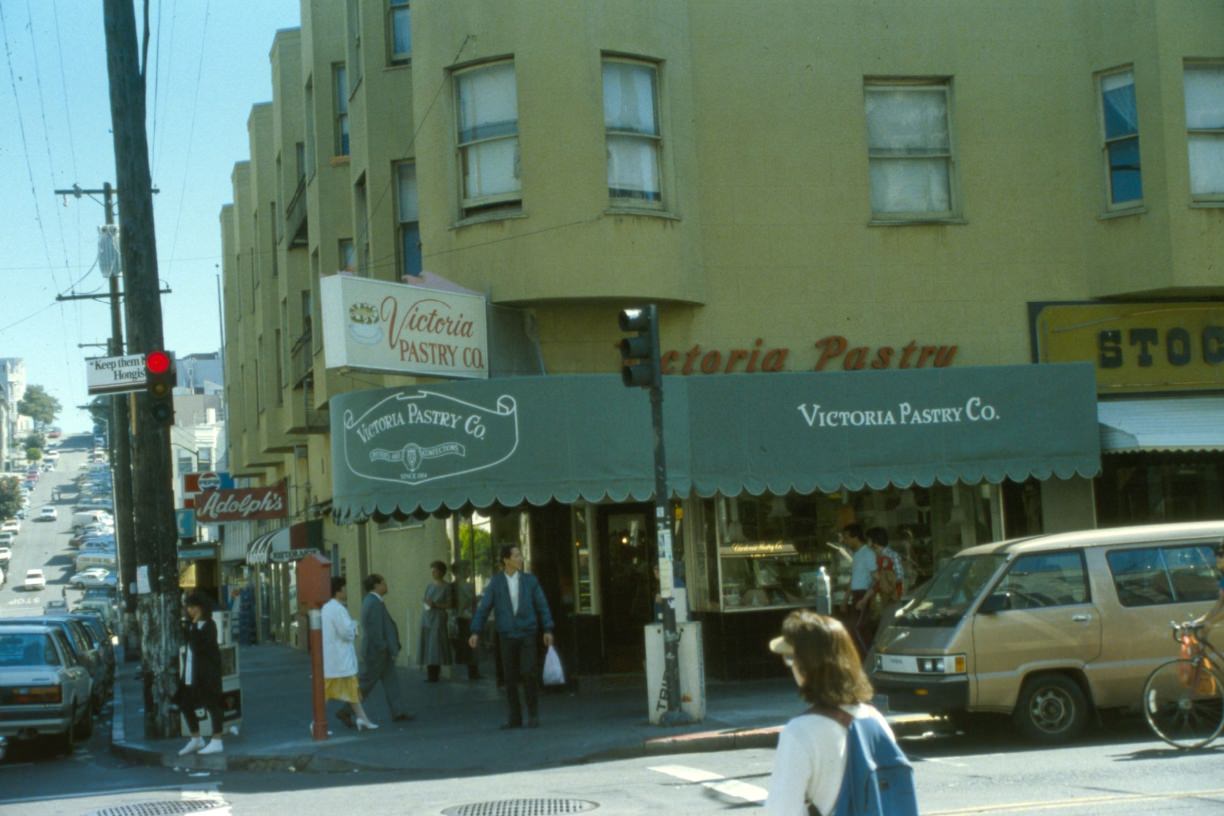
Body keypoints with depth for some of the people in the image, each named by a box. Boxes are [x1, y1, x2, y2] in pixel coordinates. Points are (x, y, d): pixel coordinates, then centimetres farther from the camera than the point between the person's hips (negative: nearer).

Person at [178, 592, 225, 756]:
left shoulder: (208, 625, -12)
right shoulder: (191, 624, 11)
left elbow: (198, 646, -24)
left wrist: (194, 625, -22)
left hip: (207, 672, -9)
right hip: (191, 672, 9)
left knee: (211, 705, -3)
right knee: (187, 705, 13)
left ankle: (217, 742, 3)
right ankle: (196, 740, 27)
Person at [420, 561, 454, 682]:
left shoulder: (446, 587, -3)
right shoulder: (430, 585, 12)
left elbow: (449, 605, -3)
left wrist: (436, 605, -16)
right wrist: (427, 603, -4)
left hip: (438, 618, -5)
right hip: (427, 617, 5)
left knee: (436, 645, -8)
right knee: (427, 645, 2)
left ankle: (435, 674, -7)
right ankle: (430, 673, 4)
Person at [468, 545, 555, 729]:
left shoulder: (530, 580, 0)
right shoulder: (495, 582, -1)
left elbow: (542, 605, 1)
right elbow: (484, 608, -2)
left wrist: (548, 630, -6)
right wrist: (475, 632, -10)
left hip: (528, 634, -1)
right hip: (507, 636, 1)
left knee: (529, 673, -11)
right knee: (510, 677, 2)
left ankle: (533, 714, 1)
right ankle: (514, 717, 10)